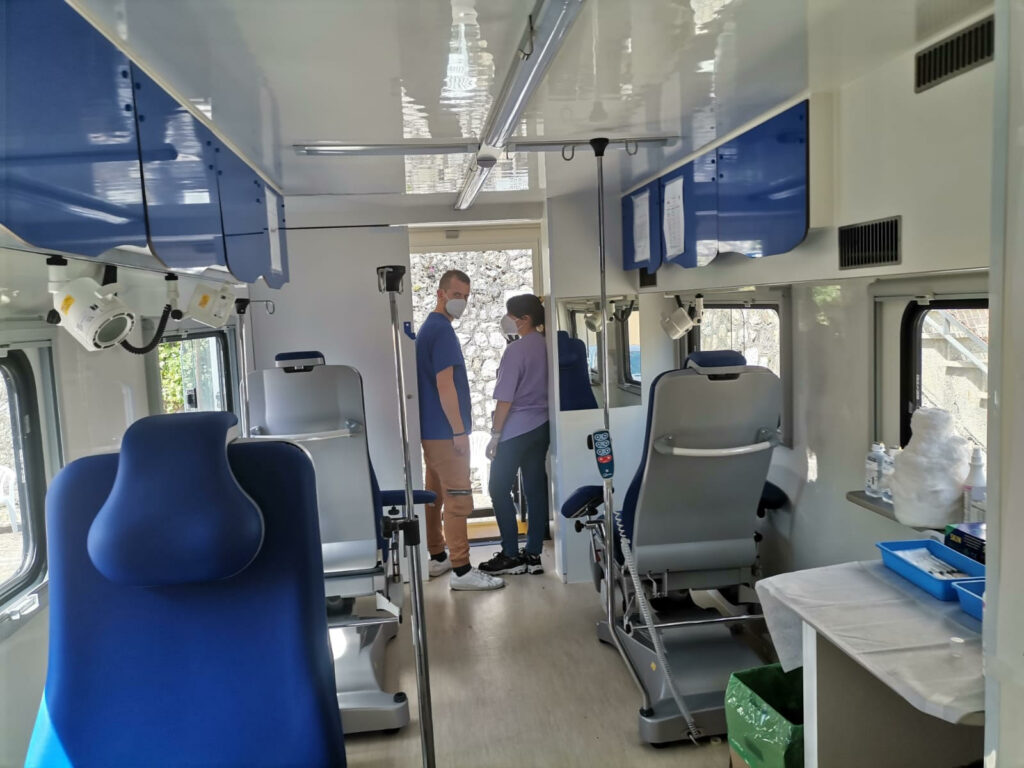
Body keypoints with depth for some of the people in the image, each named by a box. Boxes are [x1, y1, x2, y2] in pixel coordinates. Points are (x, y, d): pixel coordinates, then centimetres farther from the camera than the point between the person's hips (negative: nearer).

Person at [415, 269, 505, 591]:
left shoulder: (428, 326, 15)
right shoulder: (442, 329, -16)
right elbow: (445, 385, -22)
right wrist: (459, 430, -19)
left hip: (430, 428, 10)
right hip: (445, 430, -10)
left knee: (435, 495, 15)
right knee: (458, 499, -6)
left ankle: (436, 557, 25)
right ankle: (461, 570, -2)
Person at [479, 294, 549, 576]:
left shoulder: (516, 350, -15)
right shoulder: (547, 346, 7)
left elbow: (505, 399, -16)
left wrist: (495, 435, -9)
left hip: (516, 431, -8)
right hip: (542, 427, 8)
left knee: (499, 490, 2)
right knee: (535, 489, 8)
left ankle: (511, 556, 4)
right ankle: (533, 555, 14)